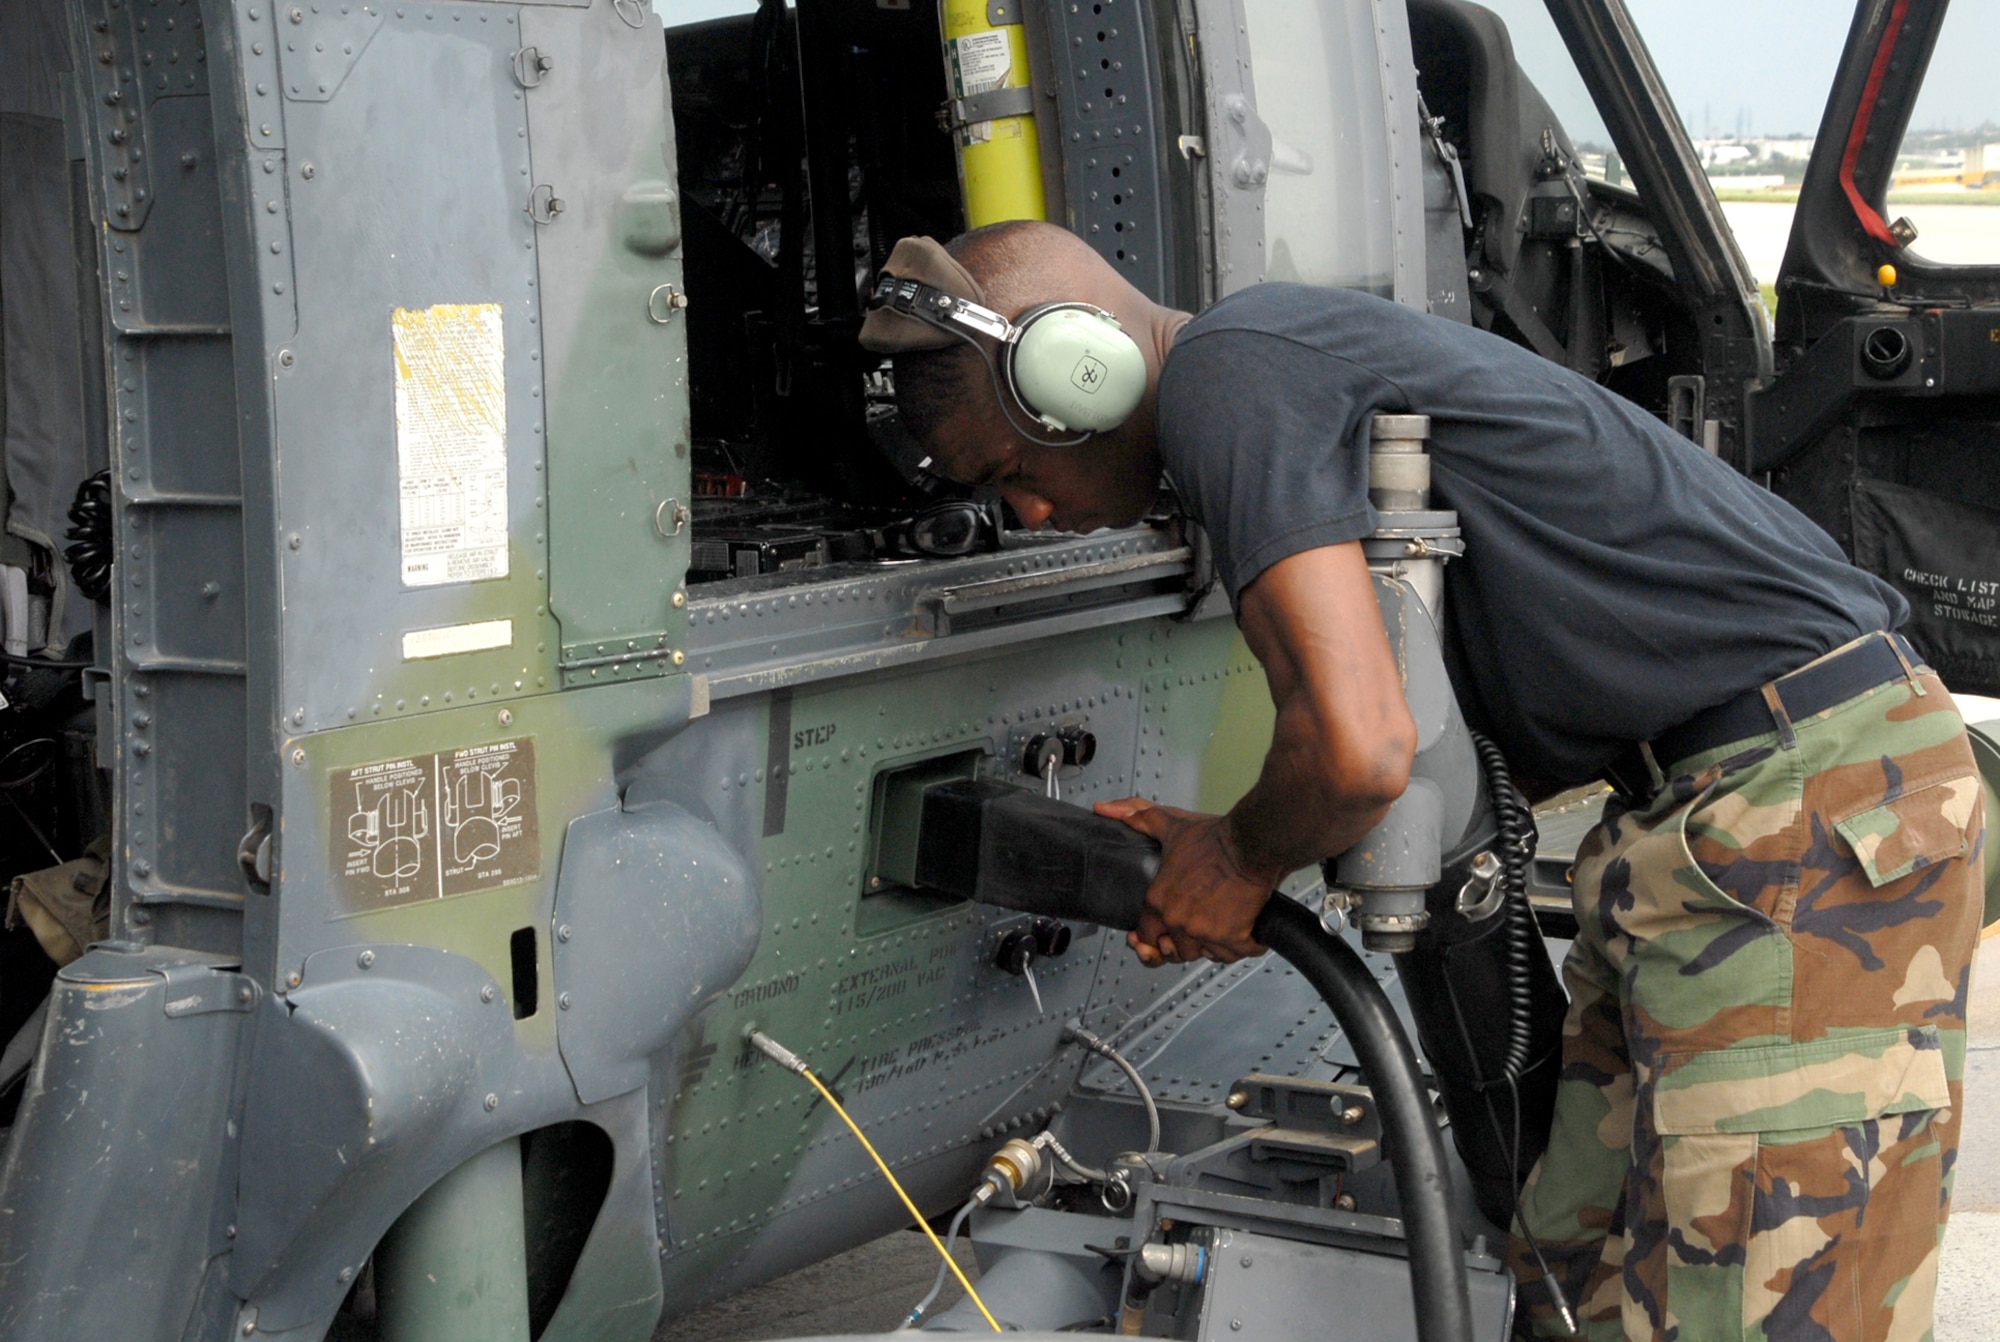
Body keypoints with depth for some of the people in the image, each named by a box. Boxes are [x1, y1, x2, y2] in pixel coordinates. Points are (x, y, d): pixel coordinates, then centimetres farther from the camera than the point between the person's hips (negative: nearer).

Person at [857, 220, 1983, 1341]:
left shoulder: (1221, 375, -14)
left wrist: (1244, 868, -3)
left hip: (1808, 800, -11)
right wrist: (1216, 849, 16)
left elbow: (1357, 751, -25)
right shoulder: (1282, 357, 18)